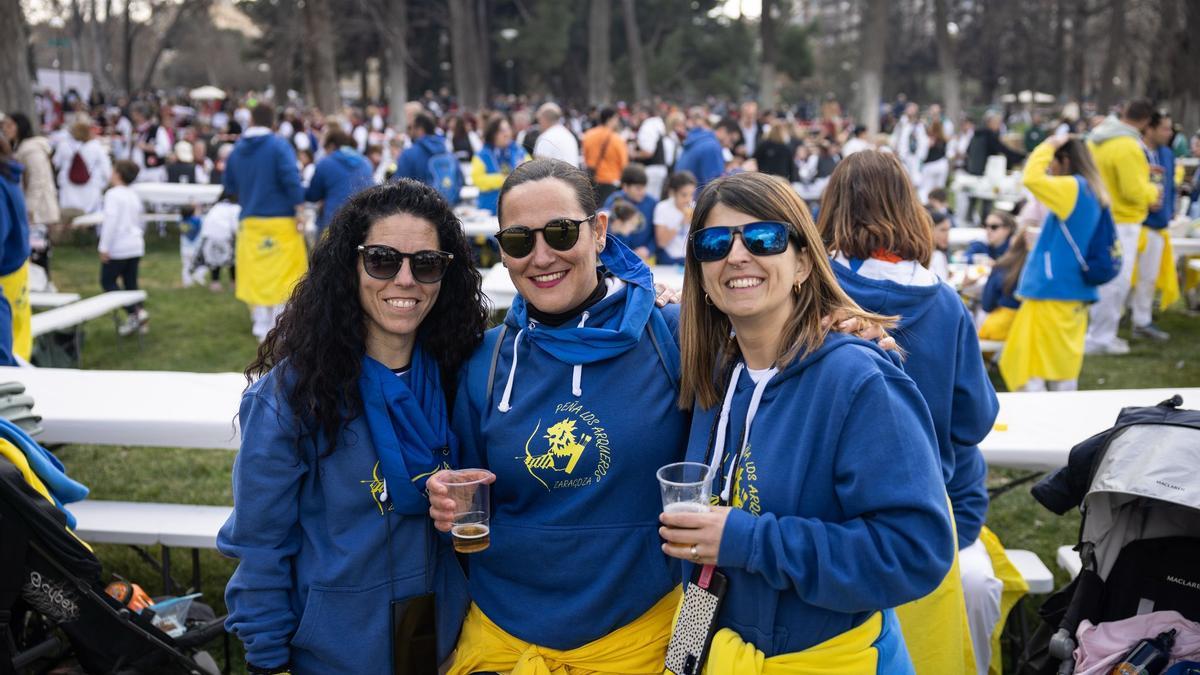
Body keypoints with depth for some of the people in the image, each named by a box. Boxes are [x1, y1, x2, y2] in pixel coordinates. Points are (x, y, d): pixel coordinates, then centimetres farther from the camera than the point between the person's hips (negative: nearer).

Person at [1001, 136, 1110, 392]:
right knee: (1062, 364, 13)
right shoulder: (1091, 192, 13)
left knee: (1030, 365, -5)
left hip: (1053, 291, -9)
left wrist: (1048, 147, -12)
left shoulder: (1073, 187, -14)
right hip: (1074, 292, 9)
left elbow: (1032, 179, -25)